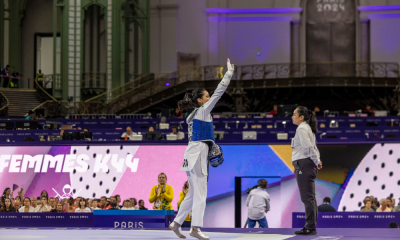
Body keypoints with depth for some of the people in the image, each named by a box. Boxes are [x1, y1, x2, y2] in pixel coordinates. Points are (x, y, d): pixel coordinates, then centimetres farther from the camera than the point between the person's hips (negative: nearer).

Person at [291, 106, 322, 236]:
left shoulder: (301, 128, -11)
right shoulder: (308, 128, 20)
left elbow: (308, 146, -19)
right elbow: (313, 147, 20)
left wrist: (317, 161, -13)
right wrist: (317, 161, 9)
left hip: (303, 163, -10)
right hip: (309, 165, 10)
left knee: (307, 197, -10)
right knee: (310, 198, 11)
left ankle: (310, 228, -11)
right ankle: (311, 226, 13)